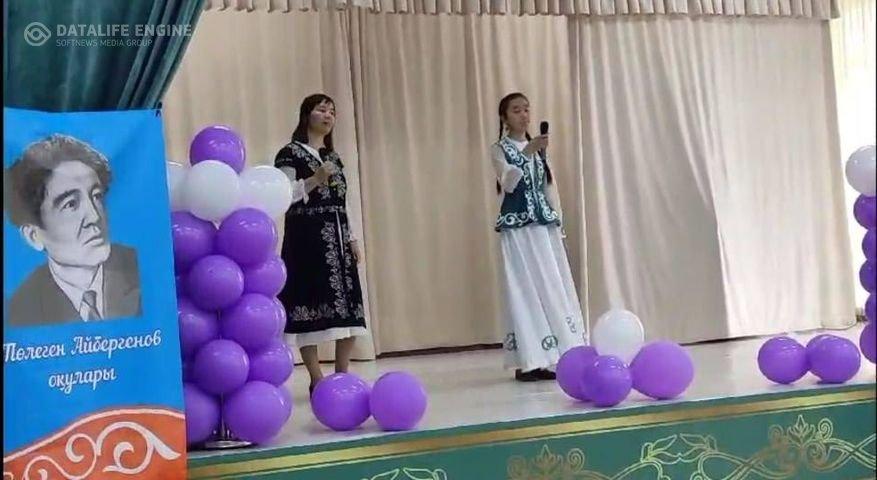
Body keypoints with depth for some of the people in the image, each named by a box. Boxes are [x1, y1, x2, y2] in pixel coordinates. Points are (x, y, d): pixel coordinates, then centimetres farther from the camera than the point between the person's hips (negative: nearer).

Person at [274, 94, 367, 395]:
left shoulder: (334, 157, 19)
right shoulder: (290, 154, -3)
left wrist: (352, 239, 13)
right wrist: (316, 179, -19)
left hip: (337, 238, 7)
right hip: (307, 238, -7)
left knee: (348, 308, 4)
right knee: (311, 306, -9)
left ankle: (342, 377, 12)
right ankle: (317, 381, -4)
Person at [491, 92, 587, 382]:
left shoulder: (538, 147, 15)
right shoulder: (499, 149, -2)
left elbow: (549, 185, 17)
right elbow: (508, 183, -19)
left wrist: (557, 219, 10)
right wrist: (527, 153, -31)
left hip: (544, 225, 6)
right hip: (517, 227, -6)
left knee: (552, 289, 3)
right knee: (524, 290, -7)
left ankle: (548, 358, 8)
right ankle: (528, 360, -6)